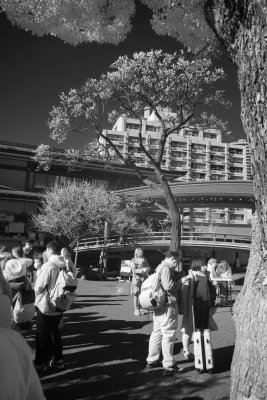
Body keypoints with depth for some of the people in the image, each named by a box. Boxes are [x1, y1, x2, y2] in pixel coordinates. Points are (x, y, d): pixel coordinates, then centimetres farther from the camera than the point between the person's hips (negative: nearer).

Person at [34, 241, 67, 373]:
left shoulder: (48, 266, -22)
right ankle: (58, 359, 31)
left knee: (42, 336, 10)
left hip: (45, 306, -6)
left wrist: (37, 300, 6)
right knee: (55, 332, 21)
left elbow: (38, 287, -14)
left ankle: (41, 363, 21)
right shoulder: (64, 266, -4)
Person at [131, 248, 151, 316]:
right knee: (136, 294, -2)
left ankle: (140, 309, 14)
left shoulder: (144, 259, 12)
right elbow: (133, 270, -11)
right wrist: (142, 270, -21)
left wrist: (146, 269, -14)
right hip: (136, 279, -3)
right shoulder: (134, 260, -1)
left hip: (144, 279, 4)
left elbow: (149, 268, 9)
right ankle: (136, 310, 6)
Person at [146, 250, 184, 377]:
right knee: (168, 335, -2)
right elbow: (168, 286, -24)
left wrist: (178, 276, 12)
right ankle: (168, 366, 6)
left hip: (158, 305, 10)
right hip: (168, 305, -10)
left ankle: (152, 360, 30)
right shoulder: (166, 268, -16)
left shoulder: (159, 267, 16)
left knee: (157, 332, 18)